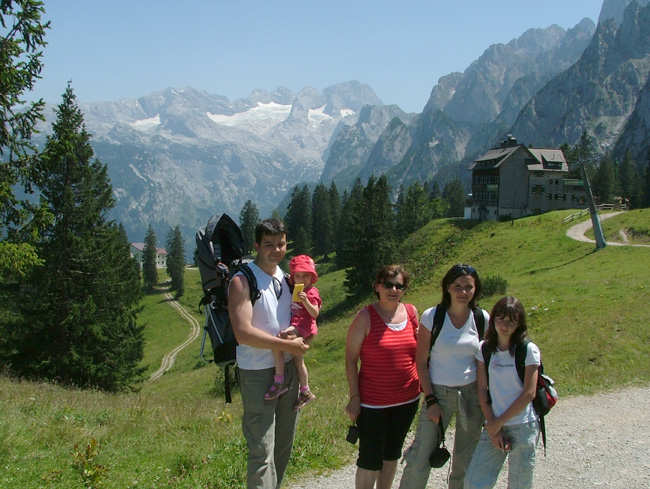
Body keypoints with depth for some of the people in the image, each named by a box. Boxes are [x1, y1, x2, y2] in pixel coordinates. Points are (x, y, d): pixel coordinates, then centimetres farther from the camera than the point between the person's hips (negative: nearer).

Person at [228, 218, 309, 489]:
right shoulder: (242, 281, -14)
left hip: (288, 368, 8)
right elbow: (243, 333, -24)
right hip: (258, 373, -8)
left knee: (284, 445, 18)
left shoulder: (285, 277, 9)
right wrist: (288, 345, -19)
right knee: (262, 452, -7)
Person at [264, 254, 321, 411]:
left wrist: (306, 301, -30)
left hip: (302, 327, -10)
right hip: (295, 328, 10)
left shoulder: (311, 293, -6)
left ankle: (279, 381, -27)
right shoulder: (294, 292, 19)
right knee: (298, 360, 17)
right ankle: (305, 392, 31)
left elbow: (315, 314, -17)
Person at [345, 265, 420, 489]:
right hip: (373, 401, -5)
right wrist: (354, 397, -13)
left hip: (407, 399, 5)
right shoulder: (365, 317, -12)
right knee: (370, 460, 1)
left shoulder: (411, 312, 2)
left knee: (392, 453, 20)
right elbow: (351, 359, -10)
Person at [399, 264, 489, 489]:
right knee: (419, 462, -6)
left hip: (472, 394, 2)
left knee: (465, 462, 11)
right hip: (438, 392, -2)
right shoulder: (431, 316, -7)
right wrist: (430, 400, -10)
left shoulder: (482, 318, 0)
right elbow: (421, 362, -4)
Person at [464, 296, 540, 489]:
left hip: (523, 427, -3)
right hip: (494, 424, 3)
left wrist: (498, 423, -8)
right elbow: (482, 390, 3)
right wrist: (492, 426, -5)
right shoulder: (485, 349, 4)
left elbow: (529, 394, -9)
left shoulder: (528, 350, -6)